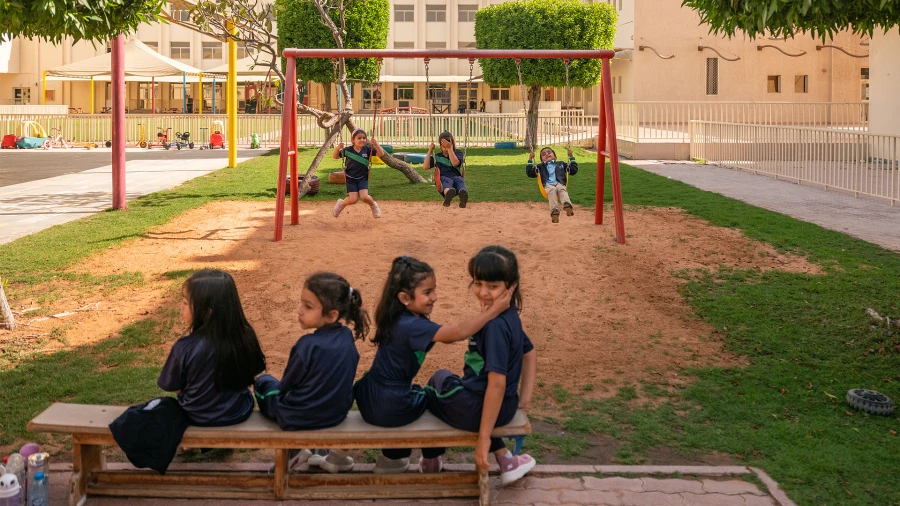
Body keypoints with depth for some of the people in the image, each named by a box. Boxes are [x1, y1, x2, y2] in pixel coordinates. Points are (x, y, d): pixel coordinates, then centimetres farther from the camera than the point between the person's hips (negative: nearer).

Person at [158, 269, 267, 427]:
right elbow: (252, 374, -4)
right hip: (239, 414, 1)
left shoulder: (184, 348, -29)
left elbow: (174, 388, -12)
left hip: (199, 419, -1)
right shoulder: (246, 336, -21)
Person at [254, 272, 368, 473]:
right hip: (338, 412, 6)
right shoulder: (347, 337, -7)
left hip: (299, 419, -6)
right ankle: (338, 452, 26)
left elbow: (286, 385, -11)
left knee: (263, 382, 17)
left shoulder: (308, 345, -26)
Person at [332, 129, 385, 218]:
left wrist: (376, 144, -29)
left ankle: (373, 205, 13)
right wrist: (337, 148, -22)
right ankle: (341, 204, 22)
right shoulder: (347, 150, -10)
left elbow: (381, 154, -13)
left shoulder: (367, 149, -8)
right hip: (351, 178, 0)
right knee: (353, 199, -11)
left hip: (362, 178, 0)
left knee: (364, 197, -20)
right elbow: (335, 157, -1)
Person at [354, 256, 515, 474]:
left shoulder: (401, 319, 2)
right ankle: (431, 462, 34)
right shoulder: (411, 326, -26)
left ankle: (393, 458, 47)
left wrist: (480, 316, -7)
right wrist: (495, 310, -33)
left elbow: (446, 336, 6)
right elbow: (456, 334, -34)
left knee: (418, 392, 35)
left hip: (369, 400, 8)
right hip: (390, 409, -8)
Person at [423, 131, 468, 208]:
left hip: (456, 176, 1)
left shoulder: (458, 153, 21)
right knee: (447, 181, -40)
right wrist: (430, 151, 12)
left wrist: (450, 148, -3)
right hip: (443, 177, -1)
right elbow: (426, 167, 8)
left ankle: (463, 195, -77)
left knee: (460, 180, -38)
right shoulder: (437, 157, 23)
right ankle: (448, 193, -80)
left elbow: (455, 163, -3)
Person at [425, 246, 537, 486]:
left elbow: (497, 383, -28)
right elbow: (529, 354, 16)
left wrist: (484, 437, -23)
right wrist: (524, 399, 17)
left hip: (476, 409, -8)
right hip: (506, 407, 8)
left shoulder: (495, 325, -26)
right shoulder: (509, 317, 2)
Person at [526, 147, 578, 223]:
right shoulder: (540, 167, 32)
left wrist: (571, 158, 29)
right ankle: (554, 211, -59)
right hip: (548, 185, -1)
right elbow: (530, 173, 24)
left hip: (560, 184, 1)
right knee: (552, 190, -38)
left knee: (562, 189, -36)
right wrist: (530, 160, 20)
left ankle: (567, 206, -65)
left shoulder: (561, 164, 34)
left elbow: (574, 170, 32)